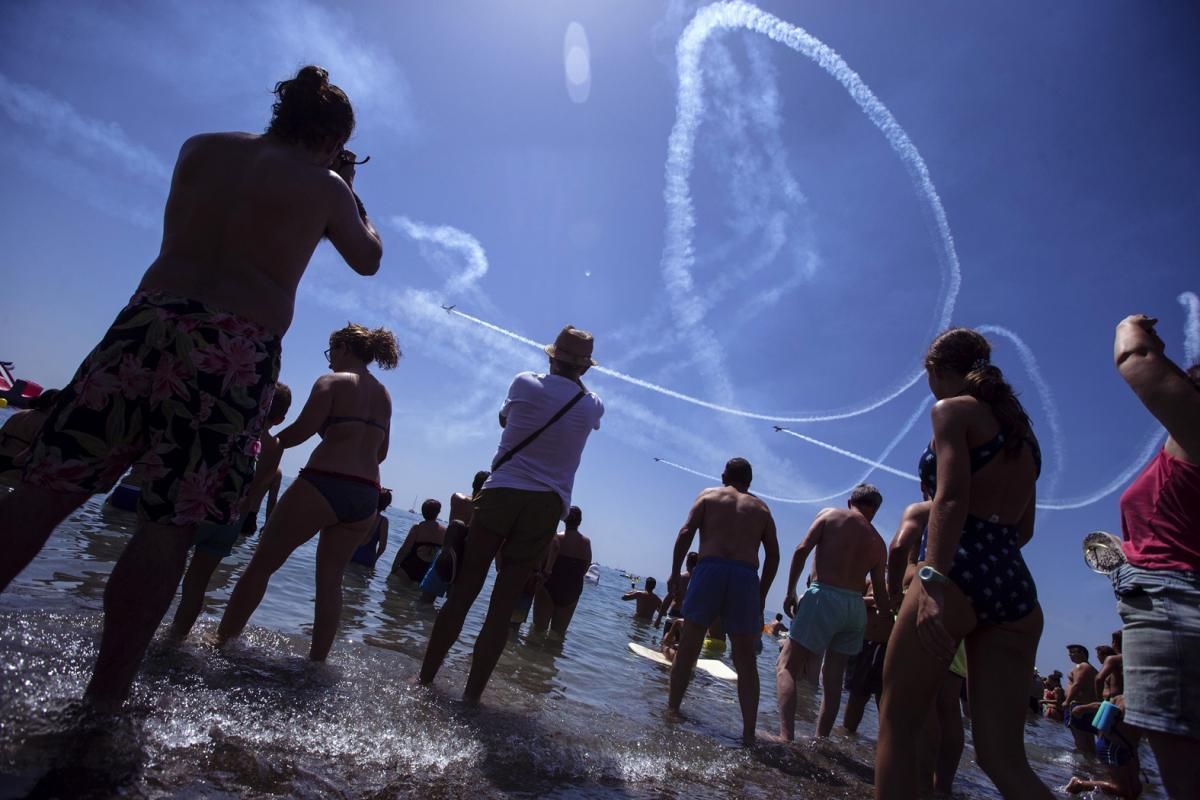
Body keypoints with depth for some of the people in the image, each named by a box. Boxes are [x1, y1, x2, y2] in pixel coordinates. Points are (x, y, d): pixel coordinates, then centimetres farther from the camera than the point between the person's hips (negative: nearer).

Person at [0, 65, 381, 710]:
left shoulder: (200, 147, 15)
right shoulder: (324, 186, 6)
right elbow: (368, 260, 19)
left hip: (146, 321, 4)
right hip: (236, 351, -3)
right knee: (168, 530, 1)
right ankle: (105, 693, 8)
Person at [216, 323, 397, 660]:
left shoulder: (332, 381, 0)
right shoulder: (384, 395, 18)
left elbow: (301, 430, -12)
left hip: (322, 485, -6)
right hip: (366, 497, 6)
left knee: (262, 563, 10)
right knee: (330, 580, 14)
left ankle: (221, 640, 17)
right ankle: (318, 659, 16)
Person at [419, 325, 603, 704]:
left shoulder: (525, 384, 0)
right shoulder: (591, 406, 4)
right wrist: (576, 377, 39)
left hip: (501, 493, -1)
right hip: (546, 505, 1)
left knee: (462, 592, 7)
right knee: (503, 606, 5)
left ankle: (425, 677, 15)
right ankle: (472, 693, 9)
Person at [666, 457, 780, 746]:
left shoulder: (708, 495, 15)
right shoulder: (761, 508, 20)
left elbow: (686, 532, 1)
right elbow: (773, 555, 13)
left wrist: (675, 573, 5)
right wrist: (762, 594, 17)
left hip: (709, 570, -1)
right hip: (746, 577, 2)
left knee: (688, 646, 10)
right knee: (745, 659, 7)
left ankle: (671, 710, 14)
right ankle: (749, 732, 7)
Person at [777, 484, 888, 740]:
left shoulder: (830, 515, 5)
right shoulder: (878, 543, 15)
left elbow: (802, 550, -7)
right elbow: (881, 596, 12)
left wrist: (790, 592, -2)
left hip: (824, 597, -5)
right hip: (856, 606, 5)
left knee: (786, 666, -2)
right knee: (833, 679, 16)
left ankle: (786, 736, -17)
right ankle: (820, 739, 19)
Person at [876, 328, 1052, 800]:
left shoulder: (952, 409, 2)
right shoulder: (1020, 428, 25)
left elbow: (951, 498, -15)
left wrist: (933, 578, -24)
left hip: (960, 574, -8)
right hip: (1016, 586, 8)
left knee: (896, 722, 3)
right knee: (1003, 758, 7)